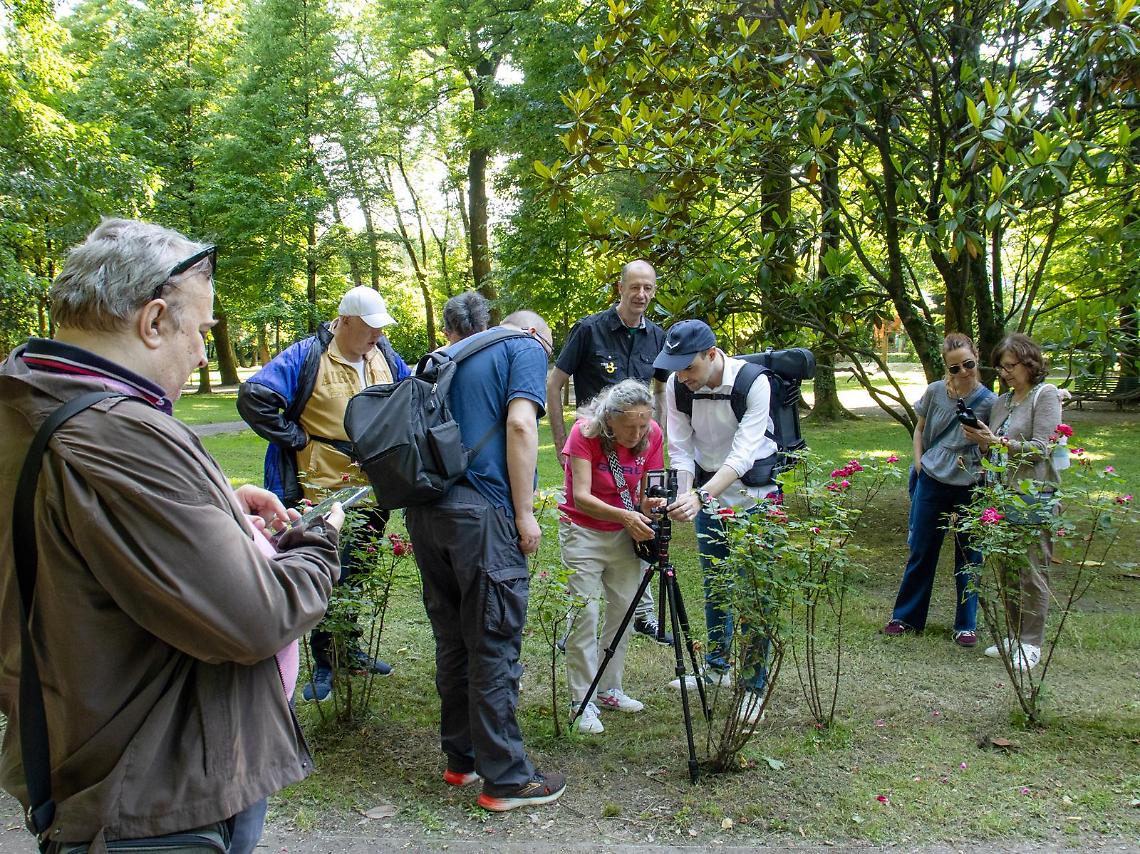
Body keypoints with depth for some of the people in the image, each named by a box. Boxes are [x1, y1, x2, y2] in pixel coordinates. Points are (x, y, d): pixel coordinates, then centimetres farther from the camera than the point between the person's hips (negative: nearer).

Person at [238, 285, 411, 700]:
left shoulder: (384, 354, 6)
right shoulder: (307, 356, -15)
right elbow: (253, 398, -22)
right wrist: (297, 439, -17)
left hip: (374, 490, 6)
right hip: (326, 491, -6)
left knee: (362, 574, 18)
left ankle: (350, 647, 36)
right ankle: (323, 664, 16)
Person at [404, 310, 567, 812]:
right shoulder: (525, 348, 5)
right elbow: (519, 424, -11)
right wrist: (524, 511, -10)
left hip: (425, 505, 8)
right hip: (480, 511, -7)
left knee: (452, 640, 15)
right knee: (494, 647, -1)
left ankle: (462, 759, 25)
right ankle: (506, 779, 6)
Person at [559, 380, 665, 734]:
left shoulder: (652, 435, -13)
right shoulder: (585, 432, -24)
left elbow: (647, 492, -8)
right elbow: (581, 497, -29)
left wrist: (650, 504, -32)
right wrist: (625, 516, -43)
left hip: (625, 532, 4)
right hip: (583, 532, -4)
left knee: (624, 610, 7)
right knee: (584, 615, -8)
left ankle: (610, 689, 22)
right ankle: (582, 702, 1)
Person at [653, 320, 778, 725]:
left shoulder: (753, 382, -25)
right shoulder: (676, 386, -13)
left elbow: (742, 455, -31)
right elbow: (680, 449, -11)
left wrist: (701, 495, -43)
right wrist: (686, 496, -28)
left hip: (754, 493, -4)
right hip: (706, 492, 4)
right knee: (714, 584, 15)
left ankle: (755, 685, 10)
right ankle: (716, 668, 33)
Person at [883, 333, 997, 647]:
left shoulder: (988, 401, -7)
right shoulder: (935, 392, -2)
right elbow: (920, 430, 12)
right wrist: (919, 464, 3)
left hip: (970, 486, -1)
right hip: (933, 481, 2)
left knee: (968, 557, 8)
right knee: (921, 552, 11)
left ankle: (966, 624, 22)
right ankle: (906, 616, 23)